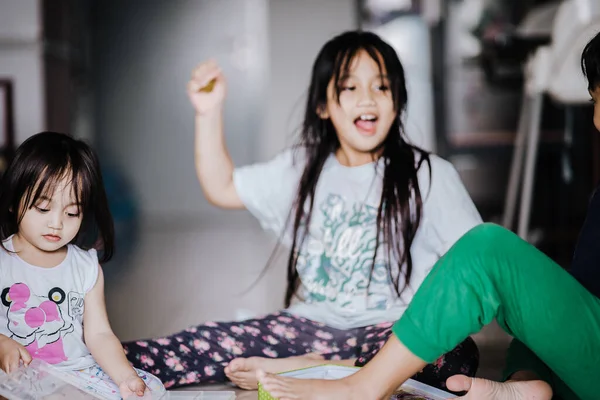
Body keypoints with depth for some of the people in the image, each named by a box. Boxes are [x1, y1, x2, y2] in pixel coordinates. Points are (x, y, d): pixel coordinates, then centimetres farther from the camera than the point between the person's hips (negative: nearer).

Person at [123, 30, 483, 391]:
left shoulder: (429, 175, -2)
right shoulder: (302, 169, 11)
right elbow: (222, 189, 18)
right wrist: (209, 113, 7)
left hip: (393, 332, -3)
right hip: (311, 325, 3)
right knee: (209, 341, -19)